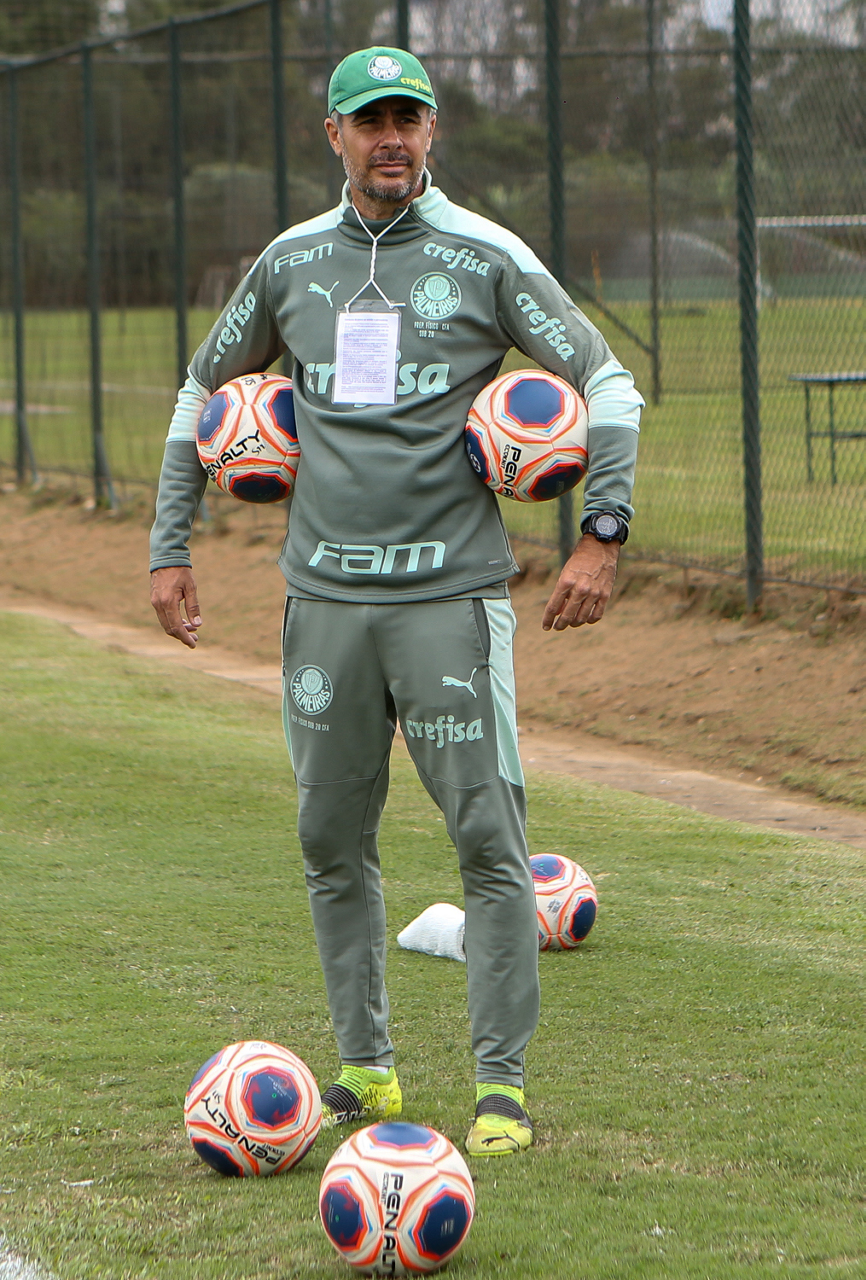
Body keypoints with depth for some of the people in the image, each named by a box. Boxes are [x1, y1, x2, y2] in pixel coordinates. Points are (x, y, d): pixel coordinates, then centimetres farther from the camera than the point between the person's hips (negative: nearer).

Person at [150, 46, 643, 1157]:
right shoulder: (290, 263, 10)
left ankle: (501, 1081, 0)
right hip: (324, 596, 4)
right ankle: (365, 1067, 19)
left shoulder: (484, 258, 0)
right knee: (332, 841, 8)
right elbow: (203, 393, 22)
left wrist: (603, 533, -8)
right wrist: (170, 549, 17)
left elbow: (606, 382, 2)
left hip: (451, 594, -3)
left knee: (489, 838, -7)